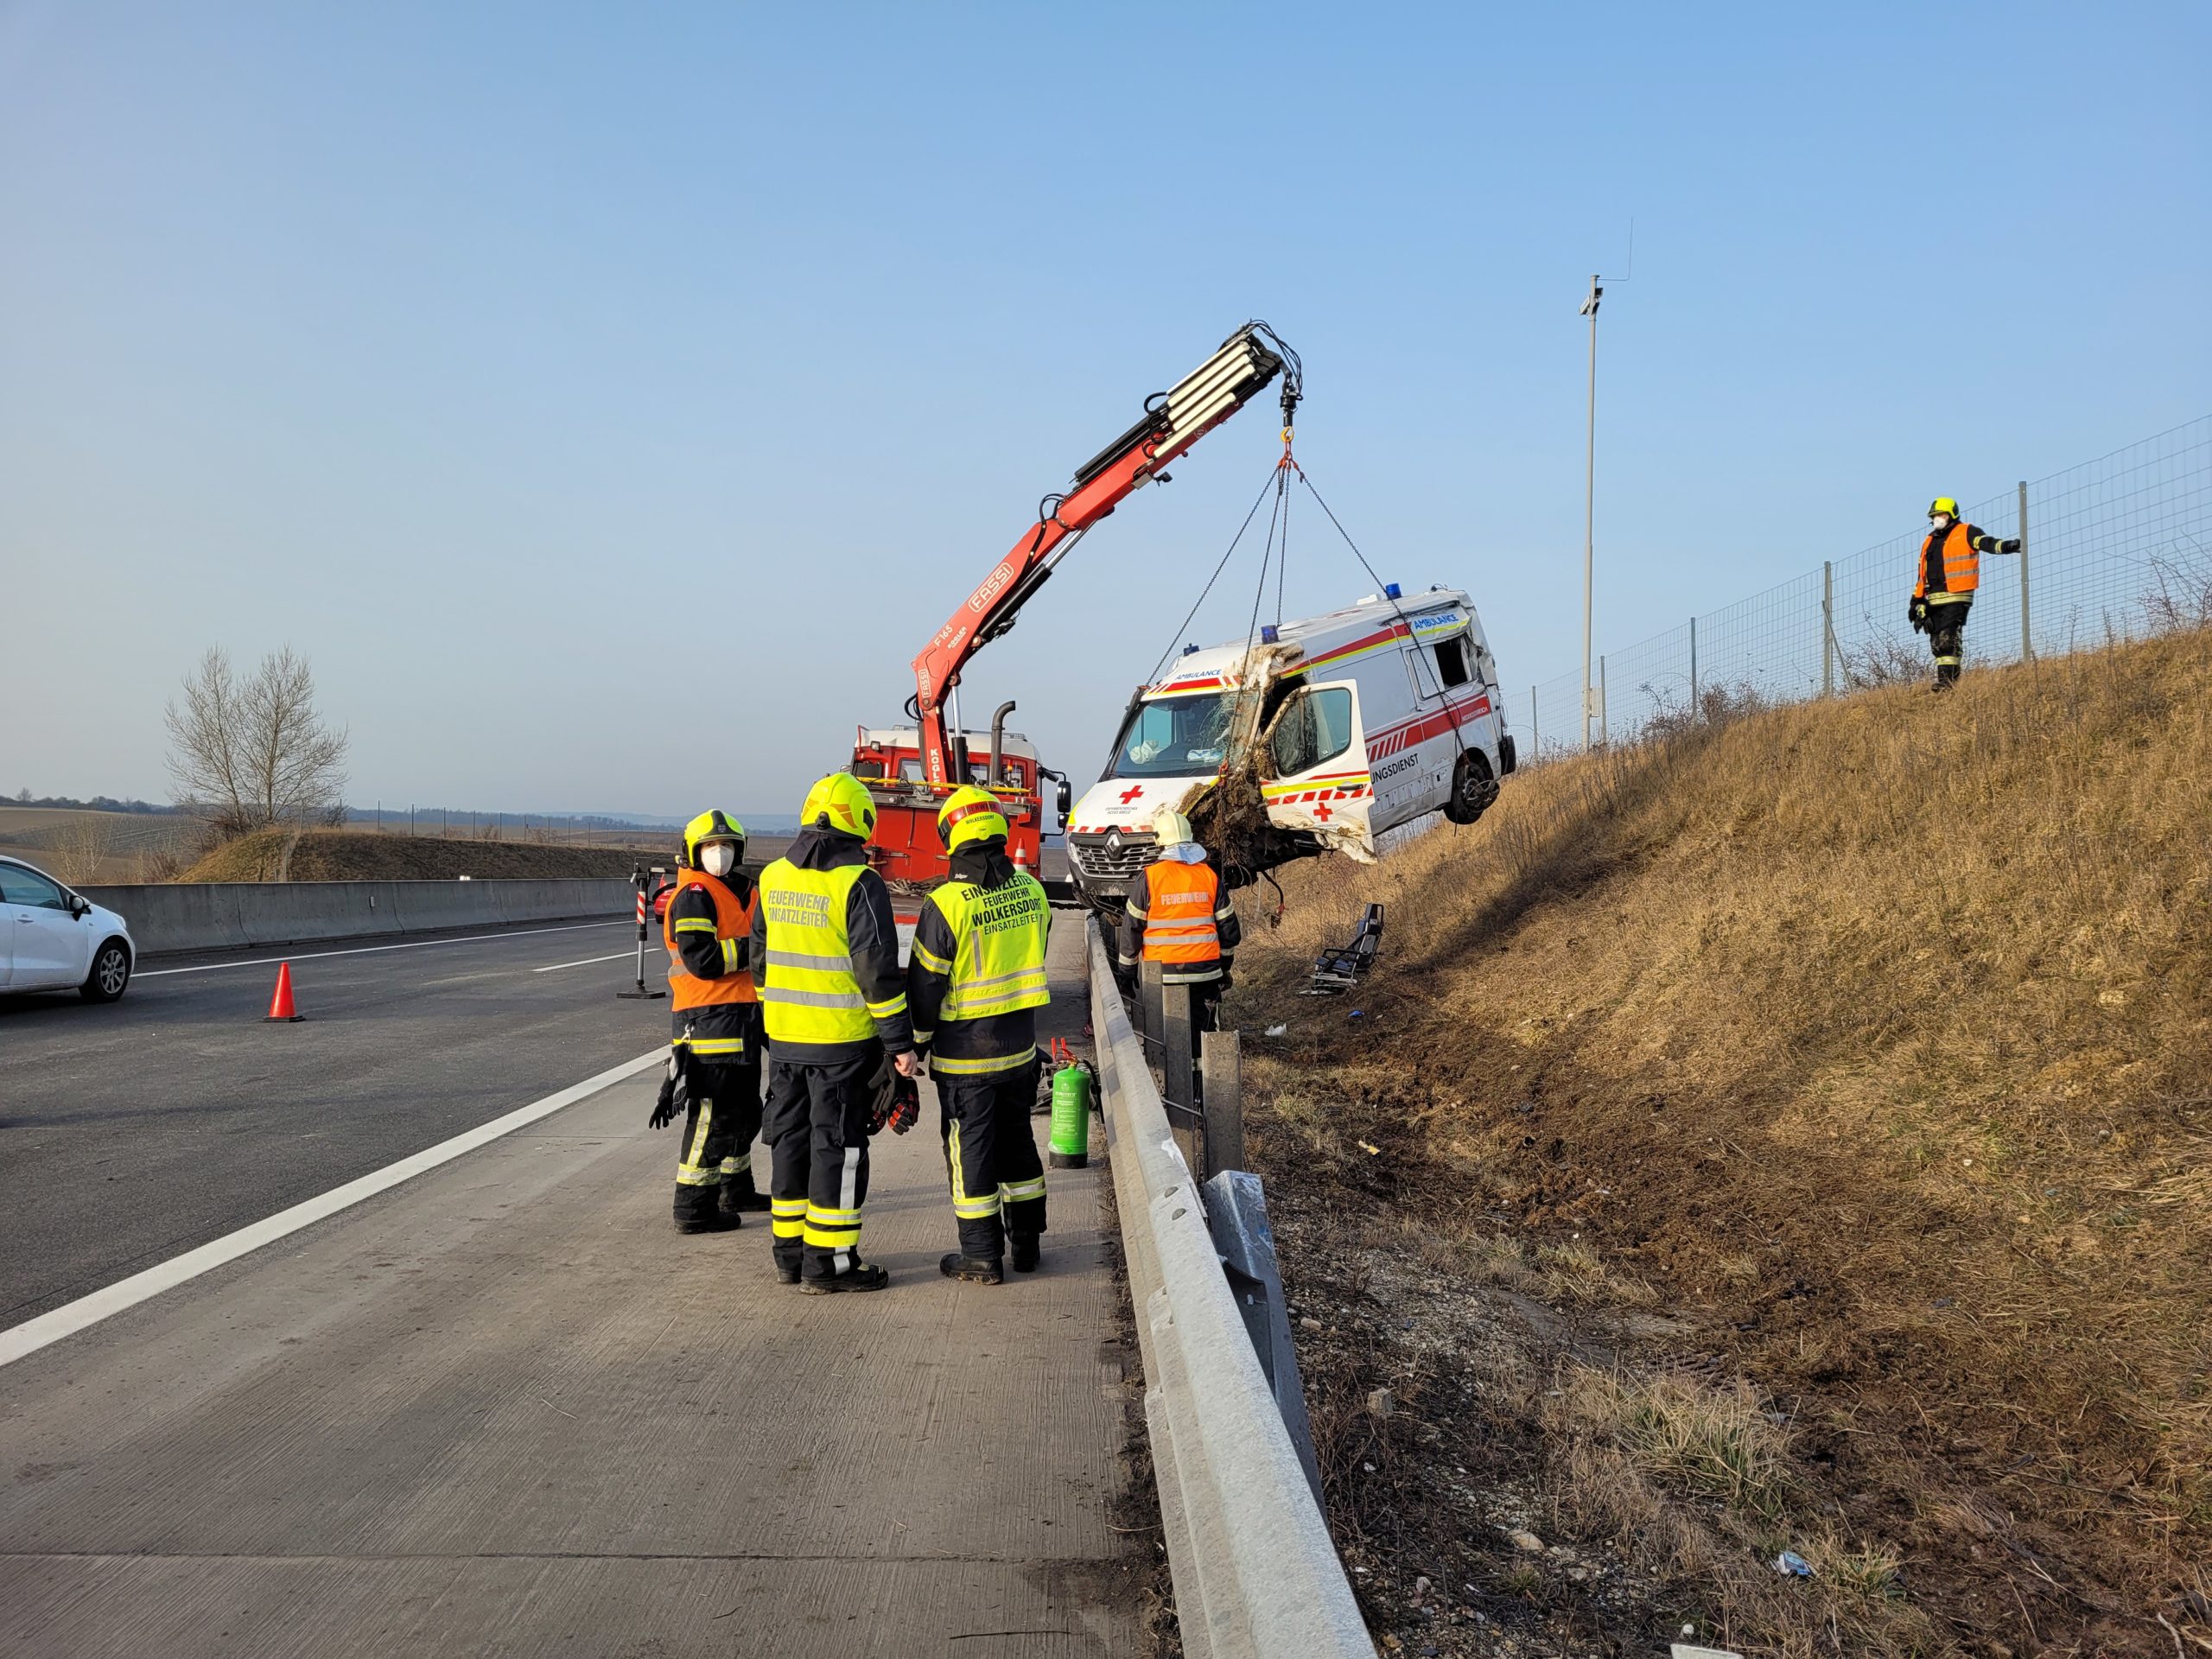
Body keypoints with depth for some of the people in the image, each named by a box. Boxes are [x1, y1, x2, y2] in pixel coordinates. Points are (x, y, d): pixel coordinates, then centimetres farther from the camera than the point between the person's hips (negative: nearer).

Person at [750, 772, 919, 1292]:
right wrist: (900, 1043, -11)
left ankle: (790, 1254, 23)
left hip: (783, 1038, 6)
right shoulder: (858, 883, -15)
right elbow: (878, 971, -17)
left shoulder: (773, 878, 7)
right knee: (837, 1147, 1)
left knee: (790, 1140, 15)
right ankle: (828, 1263, 6)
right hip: (842, 1041, -6)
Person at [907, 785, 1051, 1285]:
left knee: (971, 1150, 5)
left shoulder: (947, 903, -20)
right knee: (1017, 1140, 18)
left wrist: (916, 1041, 1)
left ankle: (982, 1255, 12)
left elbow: (925, 982, -13)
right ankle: (1026, 1241, 29)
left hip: (965, 1054, -6)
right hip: (1020, 1044, 6)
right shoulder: (1031, 890, -1)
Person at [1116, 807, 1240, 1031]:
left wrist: (1126, 969, 8)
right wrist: (1225, 965, 23)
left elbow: (1132, 927, -4)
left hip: (1162, 972, -3)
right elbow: (1228, 926, 9)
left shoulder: (1149, 877, -7)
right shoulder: (1210, 875, 4)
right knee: (1202, 1033, 10)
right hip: (1205, 970, 3)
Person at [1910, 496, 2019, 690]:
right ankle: (1943, 681, 9)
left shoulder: (1965, 533, 3)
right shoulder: (1929, 542, 23)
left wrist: (2005, 546, -36)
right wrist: (1916, 602, 20)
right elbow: (1921, 575, 24)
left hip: (1956, 598, -7)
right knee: (1937, 642, 5)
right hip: (1933, 600, 7)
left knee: (1948, 639, -16)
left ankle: (1948, 680, -19)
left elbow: (1986, 542, -16)